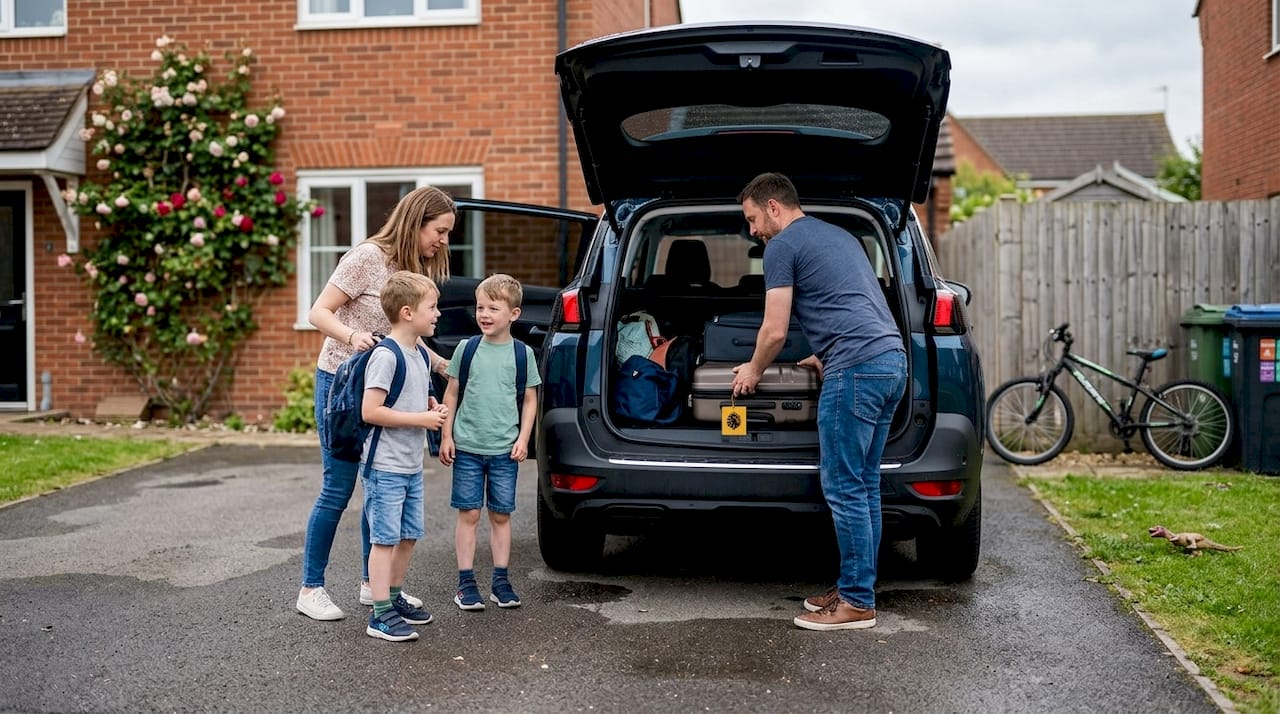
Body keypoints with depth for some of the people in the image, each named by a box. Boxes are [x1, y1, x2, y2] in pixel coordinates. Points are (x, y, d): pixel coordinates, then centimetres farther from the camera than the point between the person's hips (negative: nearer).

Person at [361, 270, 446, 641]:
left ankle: (395, 597, 30)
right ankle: (381, 614, 1)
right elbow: (370, 411, -23)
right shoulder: (386, 356, -17)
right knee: (385, 538, -4)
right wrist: (420, 419, -19)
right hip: (385, 467, -9)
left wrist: (434, 413, 4)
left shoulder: (420, 356, 11)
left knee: (408, 535, 16)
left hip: (412, 466, 9)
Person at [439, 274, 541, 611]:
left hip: (505, 450, 0)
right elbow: (451, 393, 5)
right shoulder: (466, 349, 0)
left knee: (501, 515, 8)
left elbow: (530, 399, 6)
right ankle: (466, 583, 10)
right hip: (467, 447, 0)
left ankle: (501, 581, 17)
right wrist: (446, 436, 1)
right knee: (468, 513, 2)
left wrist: (523, 439, -2)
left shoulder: (523, 353, 0)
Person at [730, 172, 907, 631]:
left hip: (856, 368, -9)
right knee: (864, 486, 13)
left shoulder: (782, 246, -1)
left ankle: (857, 603, 0)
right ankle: (858, 588, 19)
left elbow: (775, 331, -4)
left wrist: (753, 371, 13)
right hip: (893, 357, 10)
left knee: (843, 488, -4)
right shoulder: (840, 235, 27)